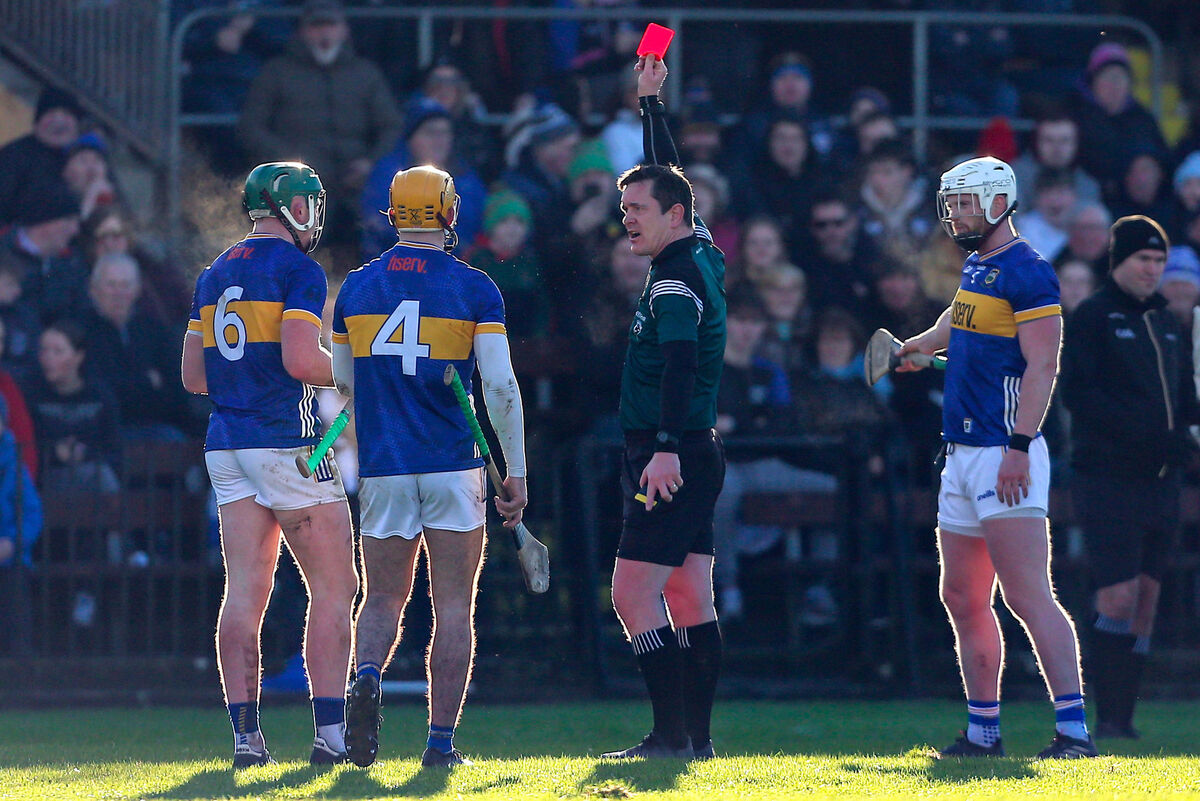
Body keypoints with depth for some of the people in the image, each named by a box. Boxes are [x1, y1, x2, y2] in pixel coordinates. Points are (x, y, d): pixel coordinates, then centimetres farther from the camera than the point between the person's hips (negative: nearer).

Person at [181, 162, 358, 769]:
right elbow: (301, 360, -20)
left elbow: (194, 377, 16)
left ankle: (245, 735, -1)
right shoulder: (299, 270, -9)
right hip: (288, 440, -7)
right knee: (333, 588, 1)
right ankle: (329, 733, -5)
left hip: (227, 445, 7)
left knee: (244, 593, 4)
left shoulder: (214, 276, 15)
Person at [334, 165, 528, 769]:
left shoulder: (356, 288, 6)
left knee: (382, 600, 10)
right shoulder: (474, 289, -3)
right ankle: (441, 740, 1)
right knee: (454, 608, 5)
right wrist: (517, 471, -2)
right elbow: (501, 388, -9)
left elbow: (344, 384, 13)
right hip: (452, 468, -2)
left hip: (382, 470, 2)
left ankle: (367, 675, -21)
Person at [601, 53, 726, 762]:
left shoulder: (676, 282, -14)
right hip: (696, 455, 10)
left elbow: (681, 365, -27)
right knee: (690, 598, 8)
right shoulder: (703, 255, 12)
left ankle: (672, 733, -17)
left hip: (672, 459, -10)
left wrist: (668, 448, -35)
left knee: (634, 593, -12)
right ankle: (696, 736, 7)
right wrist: (650, 100, 34)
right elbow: (668, 174, 27)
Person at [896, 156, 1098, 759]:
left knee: (1028, 596, -17)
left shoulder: (1026, 273, -12)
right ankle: (983, 732, 21)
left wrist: (1019, 448, -26)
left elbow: (1042, 365, -19)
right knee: (964, 599, 13)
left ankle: (1073, 729, -21)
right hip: (963, 455, 10)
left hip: (1006, 456, -10)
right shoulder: (976, 265, 16)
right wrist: (913, 347, 53)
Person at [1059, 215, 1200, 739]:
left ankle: (1123, 720, 8)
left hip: (1158, 480, 7)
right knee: (1119, 600, -13)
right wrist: (1150, 437, -21)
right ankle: (1108, 717, -8)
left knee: (1146, 602, 5)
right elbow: (1078, 393, -14)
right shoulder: (1092, 317, -3)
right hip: (1107, 476, -7)